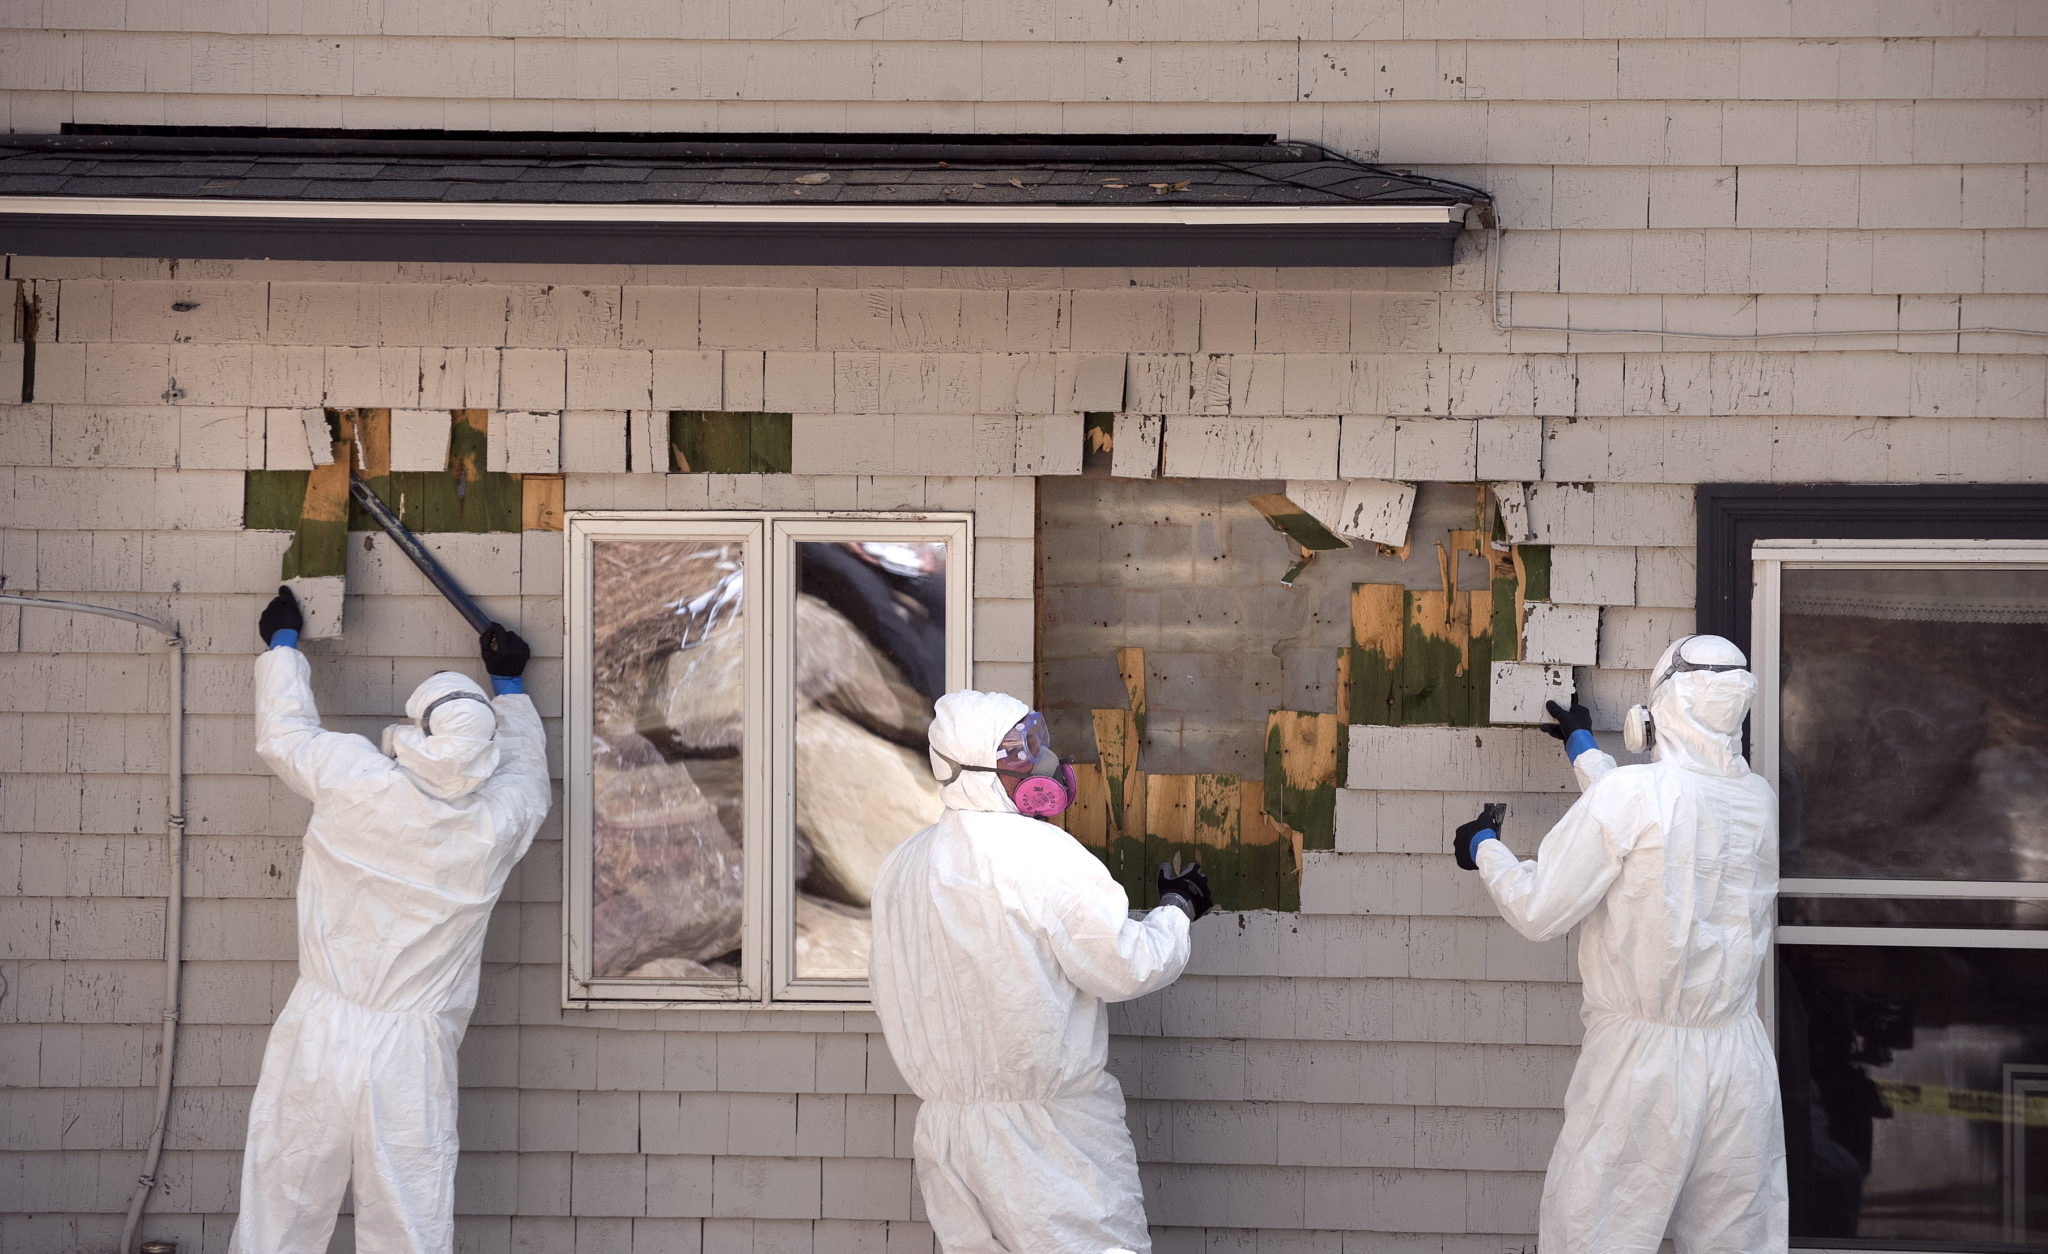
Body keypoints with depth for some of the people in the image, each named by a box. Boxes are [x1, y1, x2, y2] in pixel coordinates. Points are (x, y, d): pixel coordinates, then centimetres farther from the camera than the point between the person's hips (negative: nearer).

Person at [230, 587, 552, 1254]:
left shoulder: (355, 782, -12)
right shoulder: (498, 825, -7)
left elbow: (285, 733, 8)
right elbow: (527, 772, 18)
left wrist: (283, 642, 25)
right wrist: (507, 685, 32)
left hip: (318, 1042, 0)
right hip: (412, 1058, 0)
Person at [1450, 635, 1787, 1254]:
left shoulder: (1628, 796, -14)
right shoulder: (1760, 802, 4)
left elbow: (1537, 910, -9)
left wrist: (1484, 849, 11)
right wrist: (1584, 750, 38)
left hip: (1641, 1060, -5)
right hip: (1741, 1063, 5)